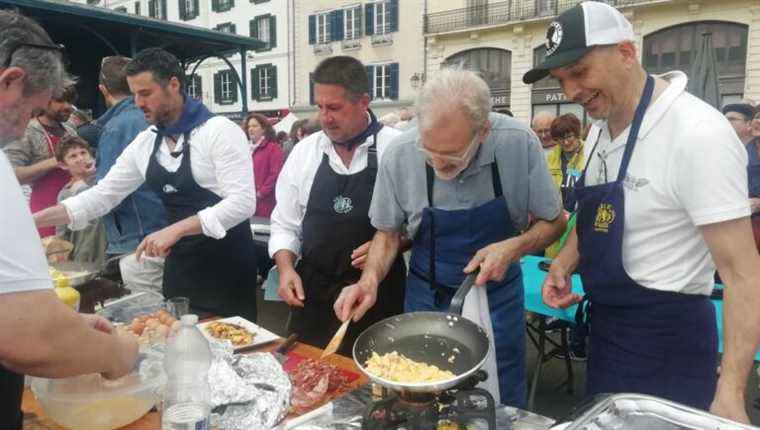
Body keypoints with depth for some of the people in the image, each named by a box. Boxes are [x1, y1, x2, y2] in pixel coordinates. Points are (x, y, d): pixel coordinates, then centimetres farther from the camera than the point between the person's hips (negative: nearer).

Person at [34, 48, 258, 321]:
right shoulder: (144, 143, 6)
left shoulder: (220, 131, -14)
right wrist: (34, 220, 3)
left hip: (226, 266, -6)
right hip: (179, 265, 6)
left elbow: (242, 203, -23)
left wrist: (175, 229, -28)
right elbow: (103, 195, 11)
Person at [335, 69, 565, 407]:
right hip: (427, 299, 1)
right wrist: (370, 280, -18)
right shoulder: (400, 154, -18)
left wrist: (514, 248, -23)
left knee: (502, 408, 14)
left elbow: (552, 222, -5)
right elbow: (388, 231, -2)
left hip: (497, 297, 0)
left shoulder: (519, 143, -20)